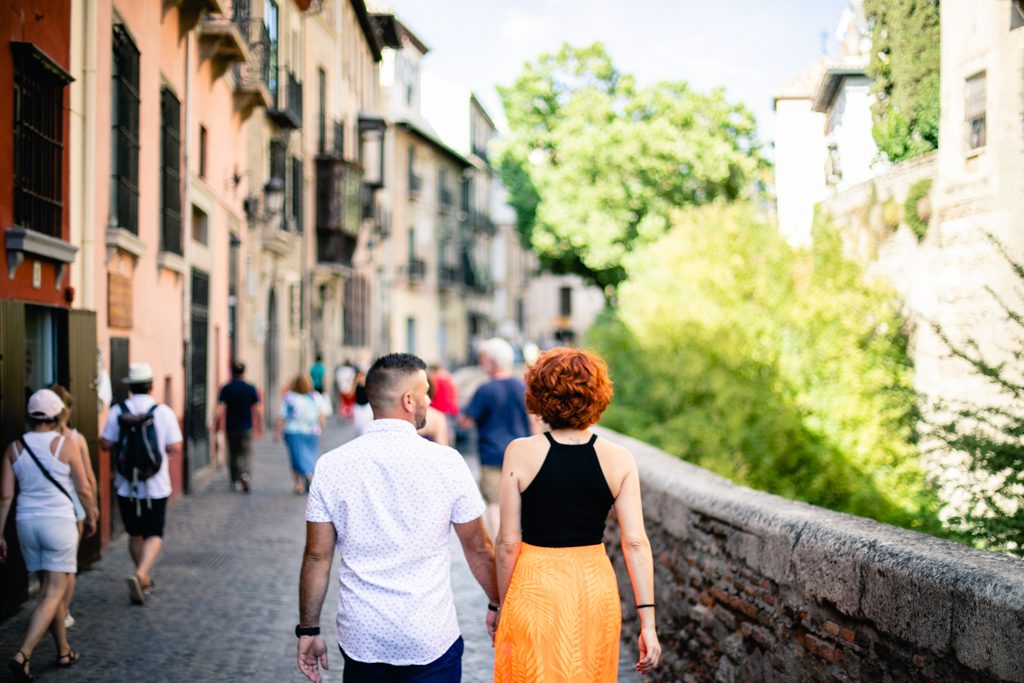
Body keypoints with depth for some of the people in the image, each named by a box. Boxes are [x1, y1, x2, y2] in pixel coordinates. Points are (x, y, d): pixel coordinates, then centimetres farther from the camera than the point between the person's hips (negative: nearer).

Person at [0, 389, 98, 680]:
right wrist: (91, 518, 14)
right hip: (59, 522, -5)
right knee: (53, 594, -3)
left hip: (27, 523, 5)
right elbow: (84, 489, -3)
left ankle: (64, 651, 27)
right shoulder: (65, 445, -8)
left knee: (50, 590, 18)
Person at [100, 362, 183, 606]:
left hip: (127, 486, 2)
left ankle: (144, 580, 29)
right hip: (155, 485, -2)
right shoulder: (164, 412, -9)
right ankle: (140, 574, -18)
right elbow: (175, 449, -9)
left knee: (135, 534, 18)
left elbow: (107, 444, -5)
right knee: (154, 535, 5)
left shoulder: (117, 411, -5)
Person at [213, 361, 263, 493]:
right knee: (246, 453, 2)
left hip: (231, 427, 0)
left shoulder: (226, 389, -5)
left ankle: (236, 481, 17)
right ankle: (246, 475, -23)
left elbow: (219, 411, -9)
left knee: (233, 454, 13)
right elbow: (258, 410, -3)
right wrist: (260, 427, 8)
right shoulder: (251, 389, -3)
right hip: (246, 428, 0)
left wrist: (215, 430, -5)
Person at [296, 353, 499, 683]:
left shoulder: (331, 466, -3)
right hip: (431, 640, -2)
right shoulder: (446, 462, -8)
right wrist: (496, 605, 17)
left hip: (360, 640, 2)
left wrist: (308, 630, 10)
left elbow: (317, 556, 0)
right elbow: (478, 549, 1)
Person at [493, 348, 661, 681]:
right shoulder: (619, 460, -6)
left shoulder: (520, 453, -10)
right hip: (595, 587, 2)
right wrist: (648, 622, -5)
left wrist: (502, 604, 4)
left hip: (535, 588, -2)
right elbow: (635, 543, -8)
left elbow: (508, 543, -9)